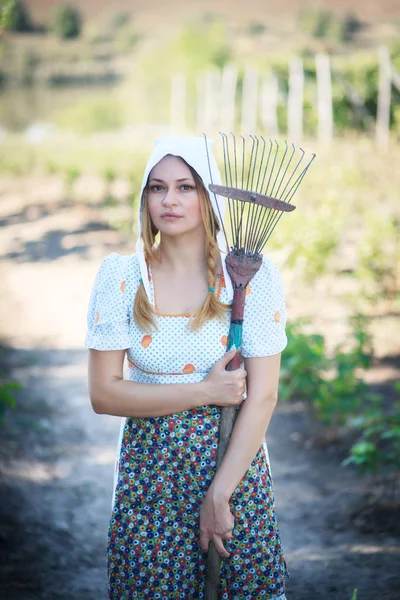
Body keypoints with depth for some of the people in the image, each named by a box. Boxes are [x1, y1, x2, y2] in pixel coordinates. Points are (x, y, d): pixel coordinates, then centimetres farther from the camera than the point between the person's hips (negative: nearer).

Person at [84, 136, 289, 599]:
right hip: (148, 464, 1)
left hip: (234, 460, 0)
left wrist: (219, 495, -13)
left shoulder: (252, 275, -7)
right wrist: (203, 392, -14)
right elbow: (103, 393, -7)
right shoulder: (121, 276, -4)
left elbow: (262, 397, -9)